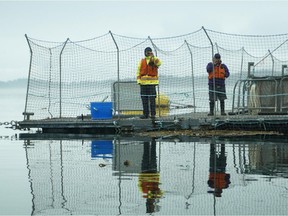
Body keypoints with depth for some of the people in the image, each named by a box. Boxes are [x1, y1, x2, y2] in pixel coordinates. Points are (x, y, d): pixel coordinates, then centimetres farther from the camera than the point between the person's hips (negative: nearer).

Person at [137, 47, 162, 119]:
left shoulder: (154, 60, 4)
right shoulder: (142, 61, 13)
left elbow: (158, 63, -19)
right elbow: (138, 71, 14)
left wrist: (153, 57, -31)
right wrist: (138, 80, 3)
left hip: (152, 83, -3)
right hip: (143, 83, 3)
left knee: (152, 99, -6)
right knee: (144, 100, 6)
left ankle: (153, 114, -2)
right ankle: (145, 114, 12)